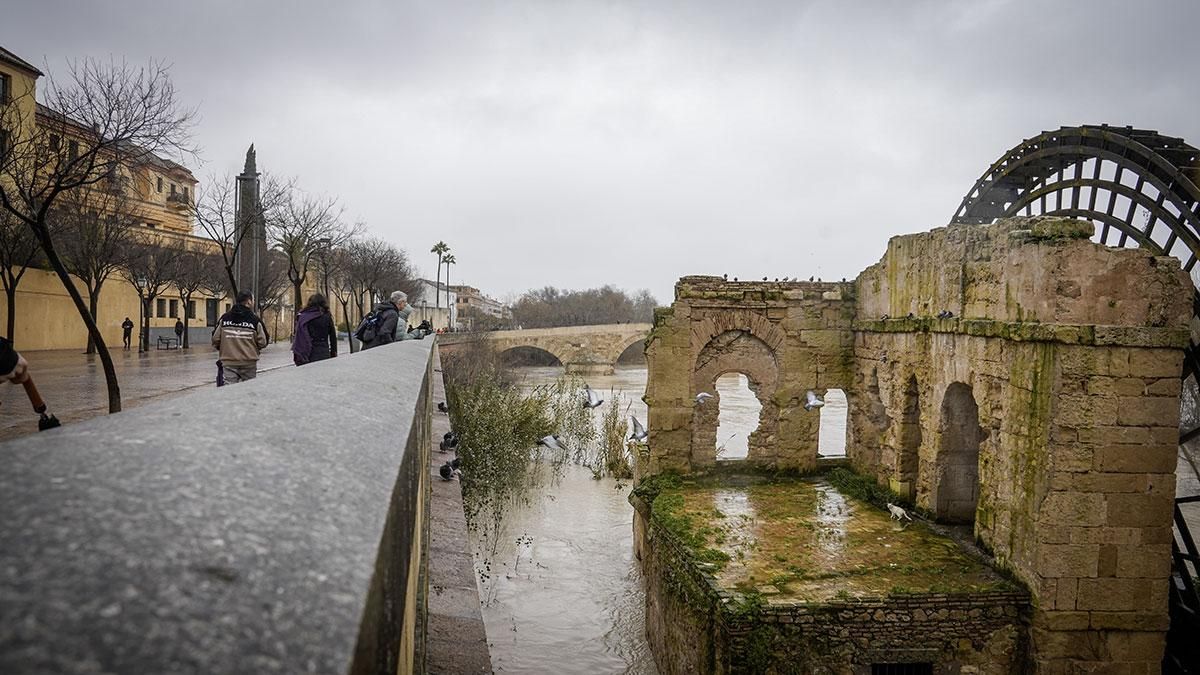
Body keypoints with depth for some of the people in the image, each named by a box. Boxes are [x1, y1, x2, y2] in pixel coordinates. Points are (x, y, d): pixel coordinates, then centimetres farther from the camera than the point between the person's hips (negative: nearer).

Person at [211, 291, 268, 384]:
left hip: (229, 363, 2)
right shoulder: (255, 320, -7)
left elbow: (215, 340, 1)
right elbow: (262, 342, -7)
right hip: (249, 362, -2)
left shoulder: (224, 318, 1)